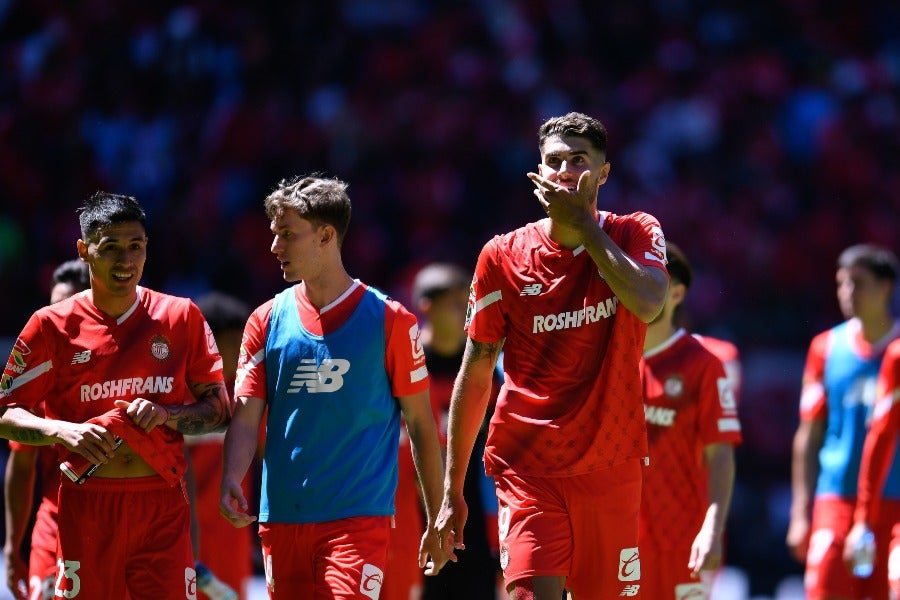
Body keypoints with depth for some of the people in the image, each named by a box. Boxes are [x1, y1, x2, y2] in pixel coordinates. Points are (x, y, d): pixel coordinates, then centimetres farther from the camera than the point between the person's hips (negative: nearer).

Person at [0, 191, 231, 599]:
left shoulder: (182, 317, 6)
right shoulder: (53, 325, 2)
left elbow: (218, 408, 9)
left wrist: (165, 415, -10)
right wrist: (61, 431, -16)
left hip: (164, 506, 1)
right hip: (87, 507, -1)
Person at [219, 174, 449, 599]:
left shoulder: (389, 319, -1)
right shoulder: (267, 321, 8)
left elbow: (420, 423, 3)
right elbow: (246, 418, 3)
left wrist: (436, 522, 4)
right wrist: (231, 480, -17)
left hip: (359, 519, -4)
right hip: (281, 518, 4)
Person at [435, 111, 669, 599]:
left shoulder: (636, 234, 3)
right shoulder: (502, 256, 2)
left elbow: (647, 302, -21)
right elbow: (475, 375, 7)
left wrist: (583, 222, -15)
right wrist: (452, 490, 6)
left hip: (611, 468, 1)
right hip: (527, 469, -1)